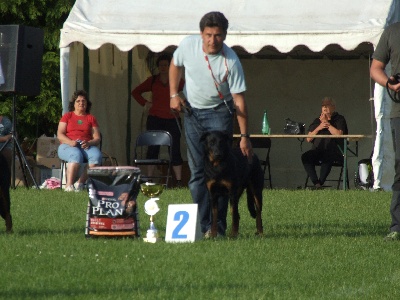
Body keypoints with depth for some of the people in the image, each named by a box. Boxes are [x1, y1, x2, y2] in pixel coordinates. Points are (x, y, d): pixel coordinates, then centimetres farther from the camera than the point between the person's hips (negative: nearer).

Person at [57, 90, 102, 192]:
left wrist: (89, 143, -14)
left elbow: (97, 138, 9)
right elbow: (60, 135, 4)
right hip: (67, 146, -2)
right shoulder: (67, 116, 15)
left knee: (96, 155, -33)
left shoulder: (91, 118, 19)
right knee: (76, 155, -39)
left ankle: (80, 183, -35)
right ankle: (69, 185, -44)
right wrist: (70, 142, -17)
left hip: (87, 146, 2)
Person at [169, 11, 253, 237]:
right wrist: (174, 94, -2)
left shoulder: (231, 61, -23)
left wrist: (245, 136, -22)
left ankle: (218, 227, -9)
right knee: (197, 171, 4)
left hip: (219, 114, -4)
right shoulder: (189, 45, -14)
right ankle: (201, 224, 9)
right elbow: (175, 65, 9)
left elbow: (239, 101, -20)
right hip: (192, 111, 4)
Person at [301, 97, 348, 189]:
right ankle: (316, 183, -34)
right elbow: (308, 139, 12)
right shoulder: (317, 121, 21)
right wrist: (319, 128, -1)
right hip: (318, 149, 4)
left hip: (334, 150, -4)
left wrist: (327, 123, -4)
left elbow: (339, 134, -11)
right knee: (305, 156, -27)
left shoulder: (339, 119, 9)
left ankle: (320, 183, -34)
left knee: (327, 157, -40)